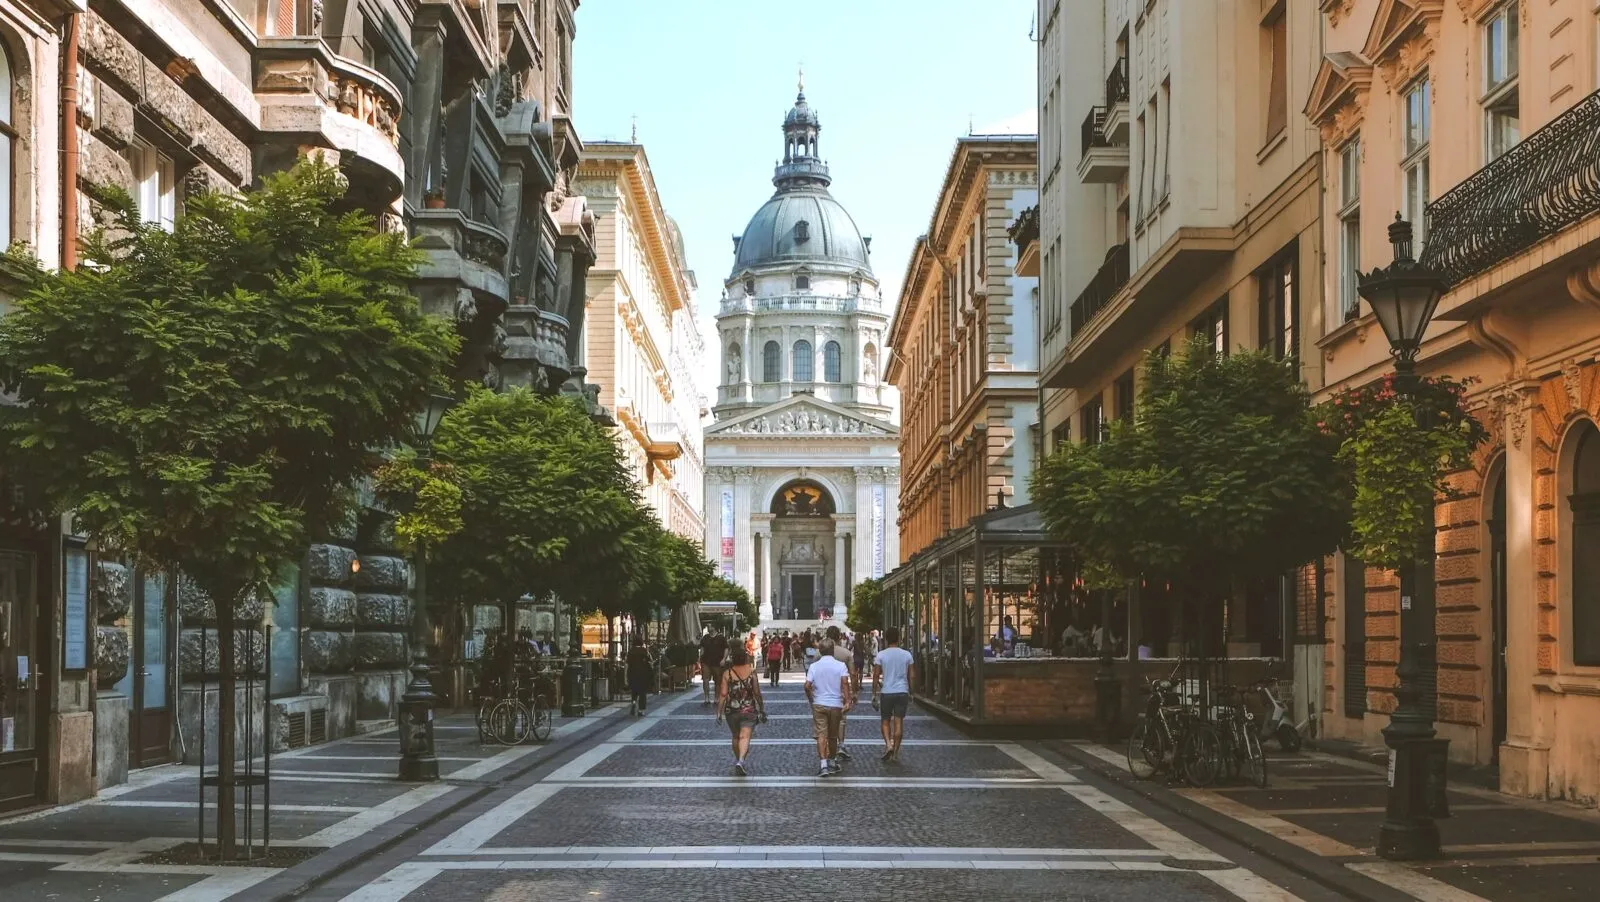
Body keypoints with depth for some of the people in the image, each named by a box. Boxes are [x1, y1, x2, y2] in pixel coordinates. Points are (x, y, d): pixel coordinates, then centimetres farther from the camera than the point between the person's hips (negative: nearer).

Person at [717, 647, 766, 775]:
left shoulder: (727, 674, -4)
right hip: (748, 710, -2)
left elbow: (723, 695, -6)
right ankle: (741, 760, -30)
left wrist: (719, 712, -1)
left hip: (732, 711, 2)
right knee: (745, 736, -9)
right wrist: (762, 710, 11)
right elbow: (757, 693, 0)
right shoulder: (751, 672, -4)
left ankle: (738, 760, 34)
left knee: (736, 737, 20)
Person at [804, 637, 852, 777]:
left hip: (819, 704, -1)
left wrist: (811, 700, 8)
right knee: (833, 736, 15)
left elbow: (807, 686, -6)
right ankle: (832, 762, 27)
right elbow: (845, 682, -15)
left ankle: (823, 764, -17)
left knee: (821, 735, -3)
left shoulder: (814, 666, -1)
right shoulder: (840, 665, -3)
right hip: (836, 704, 1)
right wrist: (848, 700, -17)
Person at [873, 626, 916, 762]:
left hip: (886, 692, -1)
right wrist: (910, 693, 15)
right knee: (899, 722, 4)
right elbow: (912, 676, 3)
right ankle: (896, 753, 5)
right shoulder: (907, 655, 2)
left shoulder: (881, 655, -4)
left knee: (885, 721, 12)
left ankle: (888, 744, -10)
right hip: (902, 692, 1)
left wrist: (874, 694, 4)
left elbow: (876, 676, -4)